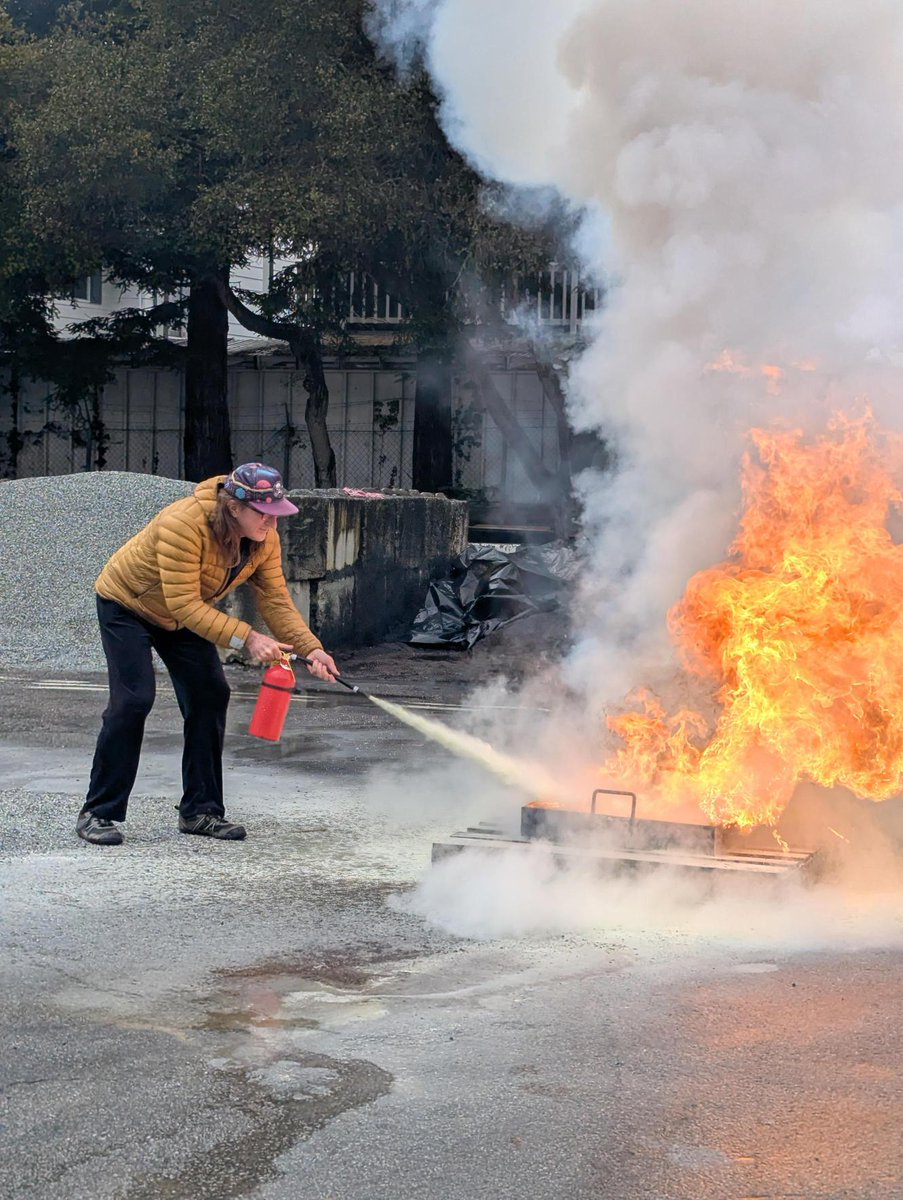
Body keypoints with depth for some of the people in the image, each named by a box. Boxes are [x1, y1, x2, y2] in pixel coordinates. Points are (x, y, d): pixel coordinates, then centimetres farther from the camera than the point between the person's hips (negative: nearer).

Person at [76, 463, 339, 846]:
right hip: (126, 603, -7)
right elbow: (184, 605, -39)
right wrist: (246, 638, -45)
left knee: (210, 695, -3)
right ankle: (97, 813, -9)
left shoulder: (264, 540, -17)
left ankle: (200, 810, 7)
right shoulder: (183, 524, -38)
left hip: (186, 614, 7)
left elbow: (277, 601, -15)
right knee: (133, 700, -17)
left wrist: (311, 648, -31)